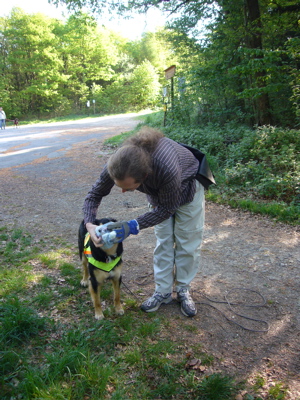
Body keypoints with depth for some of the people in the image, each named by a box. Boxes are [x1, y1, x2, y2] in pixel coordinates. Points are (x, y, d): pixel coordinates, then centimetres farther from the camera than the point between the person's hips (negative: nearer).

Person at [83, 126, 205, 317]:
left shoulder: (167, 168, -47)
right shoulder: (117, 164, -33)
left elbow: (167, 208, -28)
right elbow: (95, 194, -15)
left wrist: (133, 226, -34)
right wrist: (89, 224, -31)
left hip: (187, 189, -4)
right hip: (158, 192, 4)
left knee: (187, 243, 5)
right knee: (163, 242, 8)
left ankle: (184, 290, 25)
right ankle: (163, 292, 22)